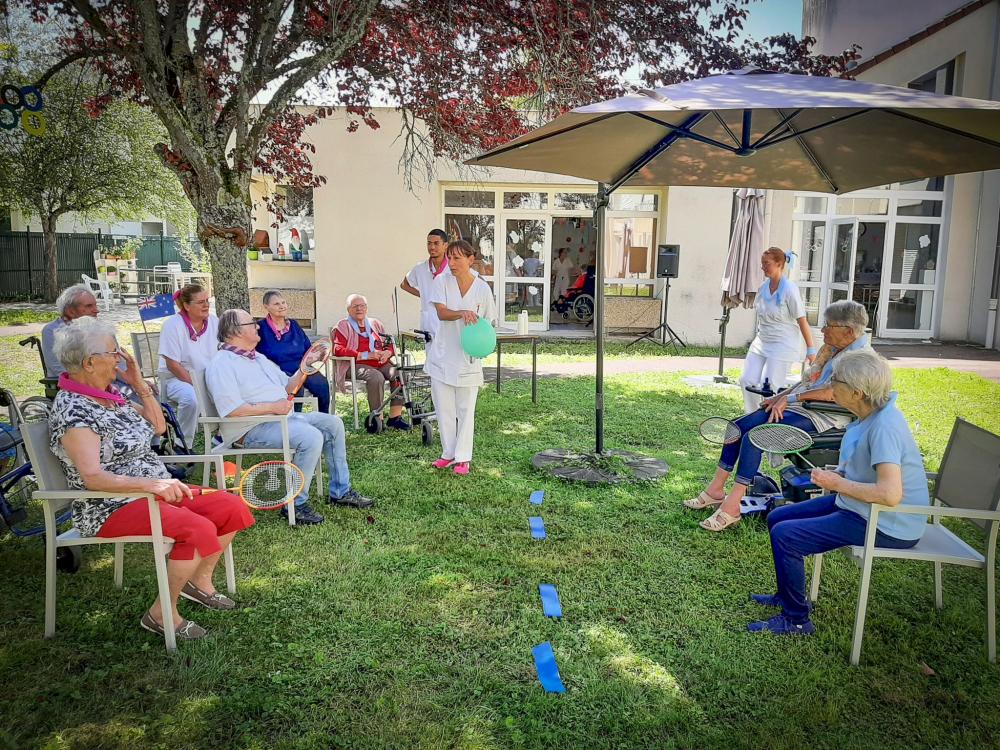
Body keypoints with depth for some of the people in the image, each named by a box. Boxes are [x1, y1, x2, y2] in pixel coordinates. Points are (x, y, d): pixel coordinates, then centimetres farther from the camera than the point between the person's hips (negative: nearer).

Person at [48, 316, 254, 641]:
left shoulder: (109, 394, 10)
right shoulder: (72, 411, -18)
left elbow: (158, 426, 20)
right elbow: (92, 477, -29)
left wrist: (140, 384, 8)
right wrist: (151, 483, -41)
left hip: (153, 490, 9)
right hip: (112, 508, -9)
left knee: (233, 507, -2)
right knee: (199, 529, -29)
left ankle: (199, 580, 16)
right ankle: (162, 614, -11)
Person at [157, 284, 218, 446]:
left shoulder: (214, 322, 2)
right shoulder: (173, 325, -10)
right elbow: (172, 365, -14)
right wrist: (196, 385, -20)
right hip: (176, 378, -4)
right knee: (191, 398, -35)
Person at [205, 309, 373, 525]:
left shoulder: (258, 358, 20)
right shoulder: (221, 364, -11)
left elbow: (287, 387, 24)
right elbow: (231, 410, -22)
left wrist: (302, 372, 5)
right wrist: (272, 407, -21)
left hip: (281, 417, 10)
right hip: (253, 428, -10)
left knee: (333, 424, 2)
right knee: (311, 437, -29)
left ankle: (340, 492, 8)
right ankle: (296, 505, -17)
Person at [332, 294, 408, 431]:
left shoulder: (376, 323, 24)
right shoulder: (343, 326, 8)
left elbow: (389, 344, 24)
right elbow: (338, 349, -7)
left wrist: (387, 353, -4)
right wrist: (367, 355, -14)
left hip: (381, 363, 5)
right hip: (357, 365, -5)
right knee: (377, 377, -36)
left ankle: (395, 416, -22)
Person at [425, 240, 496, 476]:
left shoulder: (482, 288, -3)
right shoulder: (442, 282, -2)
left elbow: (489, 322, 4)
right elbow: (442, 313, -17)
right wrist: (462, 313, -36)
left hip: (468, 358, -1)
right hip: (442, 355, 2)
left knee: (466, 409, 4)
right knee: (444, 408, 10)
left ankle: (463, 457, 14)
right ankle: (448, 453, 24)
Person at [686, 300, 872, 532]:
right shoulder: (831, 348, 16)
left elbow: (833, 393, -23)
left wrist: (790, 398, -17)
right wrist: (780, 397, 5)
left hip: (820, 417, -10)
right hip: (797, 407, 10)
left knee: (753, 438, -25)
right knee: (738, 427, -3)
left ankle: (731, 506, -22)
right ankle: (716, 490, 3)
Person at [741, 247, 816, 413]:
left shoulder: (790, 290, -14)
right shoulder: (763, 287, 5)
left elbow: (802, 321, -11)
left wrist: (811, 350, -10)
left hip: (782, 345, -7)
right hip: (761, 342, 7)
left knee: (770, 387, -9)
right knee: (747, 380, -1)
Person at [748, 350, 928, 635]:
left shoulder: (884, 426, -28)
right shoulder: (870, 415, 3)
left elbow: (890, 494, -35)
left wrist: (838, 484, -21)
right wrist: (834, 476, 1)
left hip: (886, 526, -10)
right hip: (858, 505, 10)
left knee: (784, 535, -15)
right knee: (777, 518, 12)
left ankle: (795, 620, 4)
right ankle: (787, 595, 31)